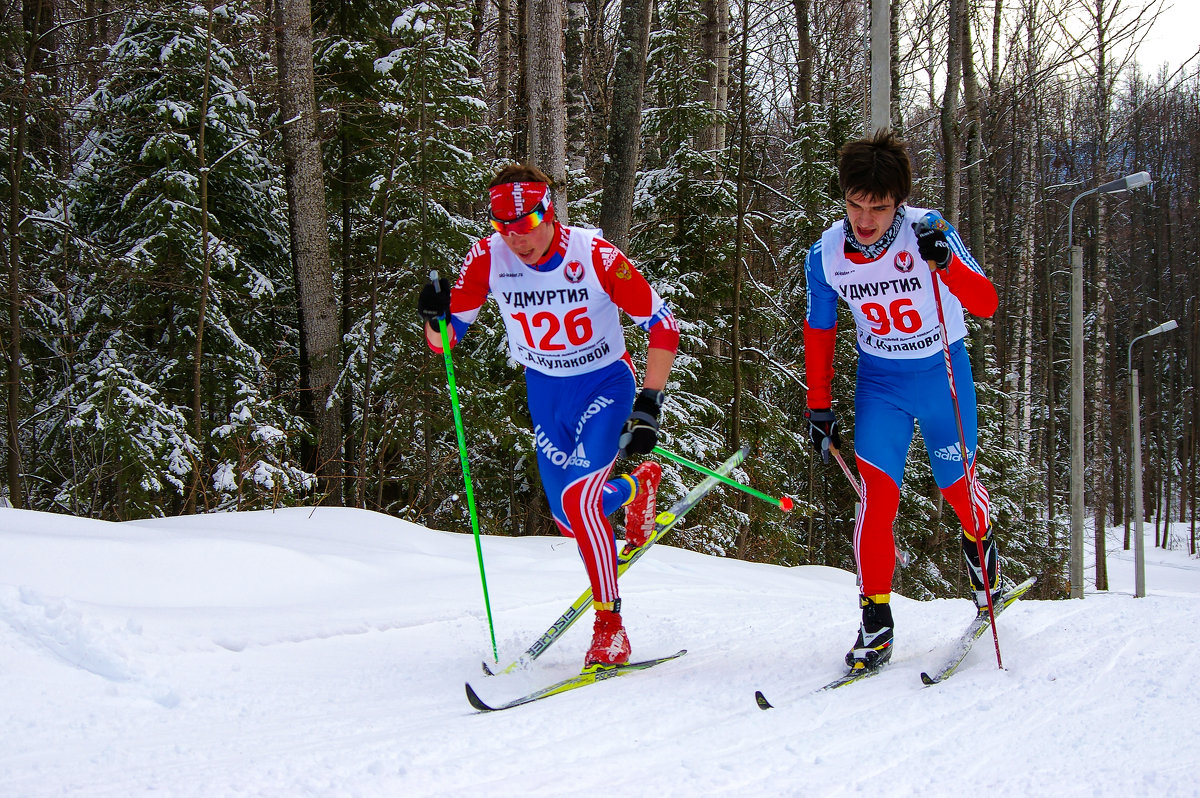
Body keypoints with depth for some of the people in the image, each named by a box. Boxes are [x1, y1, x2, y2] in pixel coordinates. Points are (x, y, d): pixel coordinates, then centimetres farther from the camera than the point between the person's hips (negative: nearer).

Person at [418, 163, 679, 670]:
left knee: (579, 499, -23)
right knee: (567, 516, 8)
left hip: (604, 383, -4)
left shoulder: (594, 255, -25)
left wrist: (649, 405, -24)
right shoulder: (488, 258, -17)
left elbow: (662, 325, -17)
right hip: (544, 390, 4)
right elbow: (445, 339, -9)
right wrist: (434, 319, -33)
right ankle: (639, 485, 41)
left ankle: (610, 630, -7)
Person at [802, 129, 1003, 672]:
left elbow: (986, 304, -28)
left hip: (942, 373, -1)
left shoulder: (927, 231, -22)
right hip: (879, 382, 1)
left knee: (957, 484, 12)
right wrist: (819, 407, 2)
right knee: (877, 496, -13)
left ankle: (982, 557, 45)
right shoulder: (826, 255, -14)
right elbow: (819, 333, 2)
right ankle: (876, 622, -6)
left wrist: (944, 262, -45)